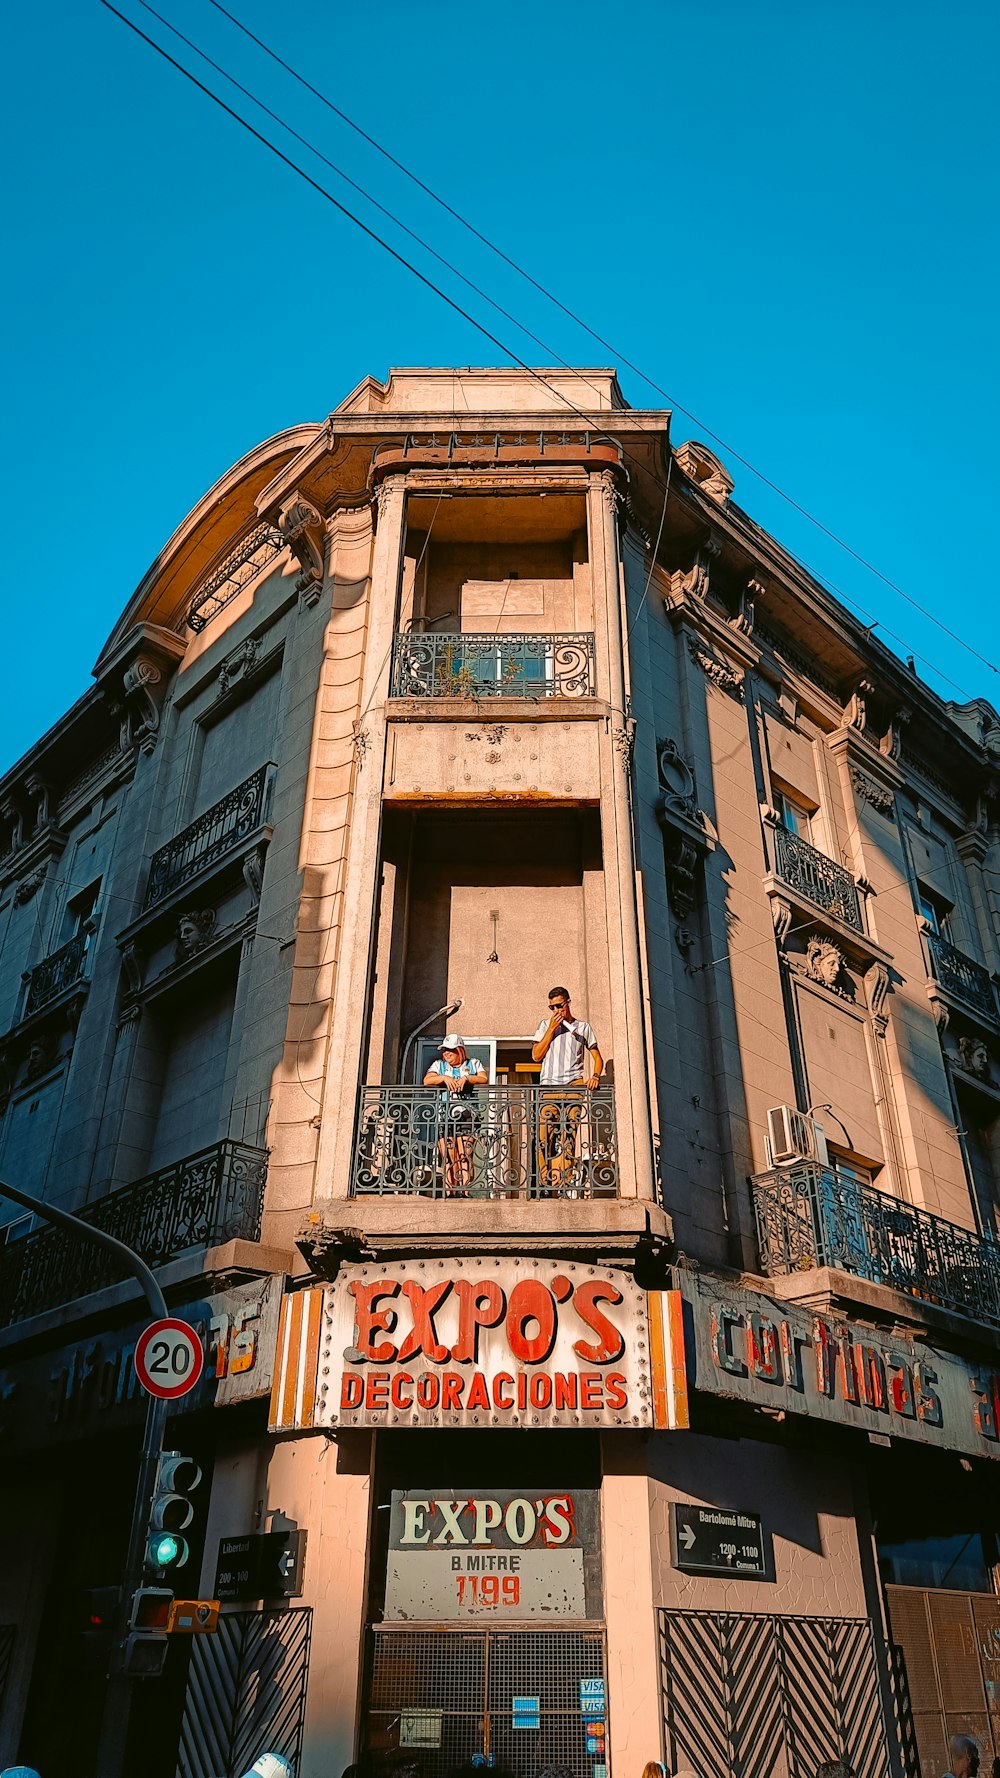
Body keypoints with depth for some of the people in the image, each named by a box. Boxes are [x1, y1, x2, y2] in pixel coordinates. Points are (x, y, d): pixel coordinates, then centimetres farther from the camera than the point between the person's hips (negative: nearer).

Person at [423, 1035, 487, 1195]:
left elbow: (483, 1080, 0)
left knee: (465, 1154, -12)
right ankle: (451, 1193, -5)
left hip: (467, 1114, -2)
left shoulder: (473, 1063, 15)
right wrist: (444, 1078, -10)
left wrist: (466, 1078, -12)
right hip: (445, 1114, 2)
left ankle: (464, 1192, -15)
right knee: (448, 1156, -6)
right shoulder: (439, 1065, 19)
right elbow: (426, 1081, 4)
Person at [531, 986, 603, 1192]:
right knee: (545, 1135, -9)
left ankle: (562, 1185, -13)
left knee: (568, 1135, -10)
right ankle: (546, 1183, -7)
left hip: (573, 1084, -1)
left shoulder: (582, 1027, 15)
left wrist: (595, 1076, -4)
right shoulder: (545, 1025, 17)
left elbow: (597, 1057, 16)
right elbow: (536, 1056, 6)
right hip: (549, 1085, 1)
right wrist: (551, 1028, 1)